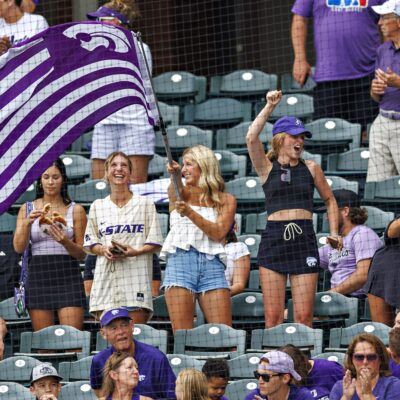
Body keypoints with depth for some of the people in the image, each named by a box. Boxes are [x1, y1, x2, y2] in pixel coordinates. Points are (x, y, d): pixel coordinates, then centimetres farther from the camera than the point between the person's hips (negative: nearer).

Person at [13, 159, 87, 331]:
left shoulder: (75, 210, 5)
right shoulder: (27, 209, 8)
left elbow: (82, 253, 5)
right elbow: (18, 247, 1)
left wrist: (65, 242, -15)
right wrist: (28, 223, -15)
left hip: (68, 276, -1)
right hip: (38, 275, 1)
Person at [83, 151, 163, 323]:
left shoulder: (145, 204, 8)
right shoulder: (97, 206, 14)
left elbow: (155, 243, 6)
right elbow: (90, 244, 15)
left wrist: (136, 252, -13)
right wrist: (104, 250, -6)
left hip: (135, 277, -2)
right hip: (106, 275, 2)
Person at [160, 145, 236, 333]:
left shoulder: (226, 200, 12)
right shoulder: (182, 193, 14)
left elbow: (218, 233, -3)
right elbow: (177, 191, -11)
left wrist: (191, 213, -15)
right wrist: (175, 176, -33)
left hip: (211, 263, 0)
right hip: (180, 261, 0)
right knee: (182, 335, -9)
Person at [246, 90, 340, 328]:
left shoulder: (311, 168, 11)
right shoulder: (267, 168, 7)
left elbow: (330, 200, 23)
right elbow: (252, 138, -10)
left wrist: (334, 232, 12)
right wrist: (270, 107, -8)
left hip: (304, 239, 1)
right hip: (274, 238, -1)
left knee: (304, 316, -4)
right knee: (273, 317, -3)